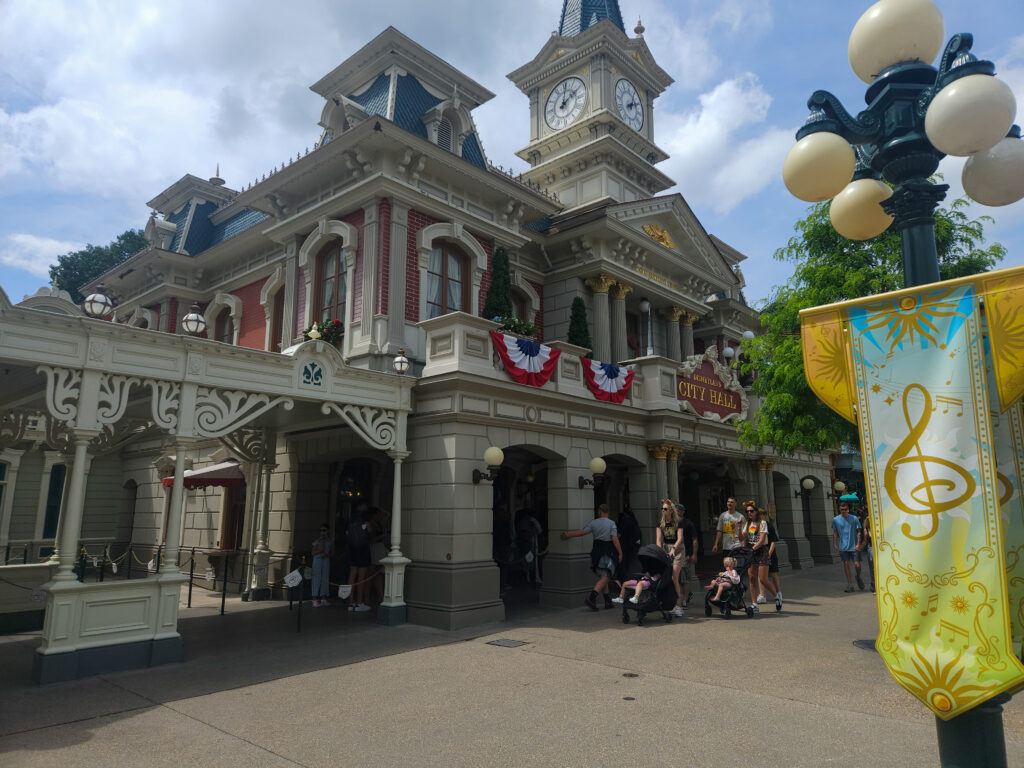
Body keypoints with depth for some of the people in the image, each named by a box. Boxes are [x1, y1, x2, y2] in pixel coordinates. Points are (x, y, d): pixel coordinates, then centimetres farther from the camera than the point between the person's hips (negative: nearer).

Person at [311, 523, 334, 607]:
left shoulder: (330, 542, 7)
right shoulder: (317, 541, 3)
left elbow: (332, 554, 7)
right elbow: (313, 553, -1)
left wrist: (327, 554, -11)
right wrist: (320, 550, -16)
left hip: (326, 560, 2)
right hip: (317, 560, -2)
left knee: (325, 579, 2)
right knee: (316, 578, -5)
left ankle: (323, 598, 8)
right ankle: (315, 599, -4)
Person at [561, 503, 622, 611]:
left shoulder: (593, 523, 5)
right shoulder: (611, 523, -3)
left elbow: (582, 532, 4)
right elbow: (615, 539, -9)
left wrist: (568, 535, 16)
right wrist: (620, 553, -4)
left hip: (597, 551, 5)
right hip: (608, 552, -4)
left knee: (602, 576, 15)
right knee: (605, 577, -8)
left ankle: (607, 601, 15)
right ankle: (591, 597, -24)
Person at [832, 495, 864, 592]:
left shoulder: (854, 518, -2)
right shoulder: (836, 519, 2)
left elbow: (859, 532, 0)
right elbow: (835, 533, 10)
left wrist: (858, 544, -8)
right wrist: (835, 544, 5)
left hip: (854, 547, -1)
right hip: (843, 547, 1)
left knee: (857, 564, -5)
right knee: (846, 564, 3)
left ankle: (858, 577, 27)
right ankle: (850, 585, 10)